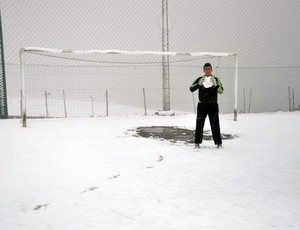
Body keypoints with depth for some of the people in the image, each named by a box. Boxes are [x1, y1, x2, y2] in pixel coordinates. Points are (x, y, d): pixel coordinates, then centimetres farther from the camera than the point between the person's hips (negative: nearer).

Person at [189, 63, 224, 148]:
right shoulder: (200, 79, 5)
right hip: (202, 105, 0)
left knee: (215, 125, 1)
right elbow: (191, 89, -4)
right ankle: (197, 142, 10)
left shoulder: (216, 79, 4)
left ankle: (219, 143, 10)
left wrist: (215, 85, -23)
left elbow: (221, 91, -5)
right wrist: (199, 84, -20)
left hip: (213, 105, 0)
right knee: (199, 124, 1)